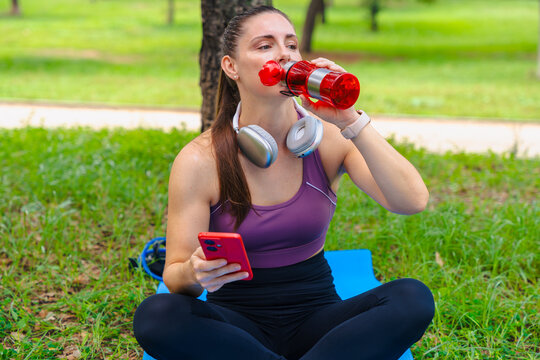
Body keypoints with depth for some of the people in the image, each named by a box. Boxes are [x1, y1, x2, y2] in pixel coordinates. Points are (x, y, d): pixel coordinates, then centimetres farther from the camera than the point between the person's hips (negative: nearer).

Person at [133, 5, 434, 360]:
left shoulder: (328, 137, -4)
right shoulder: (200, 160, -9)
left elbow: (413, 201, -19)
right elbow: (175, 275, -7)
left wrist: (351, 120, -26)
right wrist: (195, 274, -32)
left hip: (316, 317, 1)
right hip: (238, 323, -1)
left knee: (414, 297, -26)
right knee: (155, 315, -32)